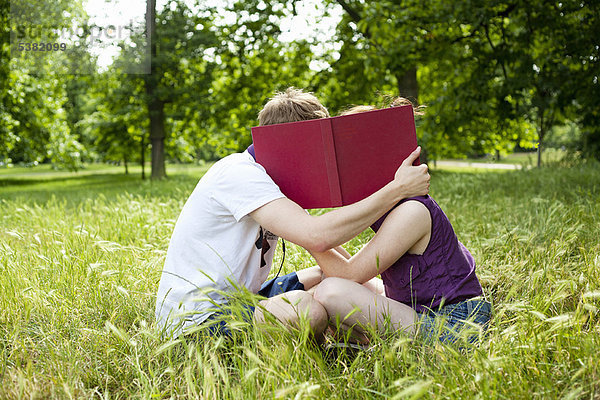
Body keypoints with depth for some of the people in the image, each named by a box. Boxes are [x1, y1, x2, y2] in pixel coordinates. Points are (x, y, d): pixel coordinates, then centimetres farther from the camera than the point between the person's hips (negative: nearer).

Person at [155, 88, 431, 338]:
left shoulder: (263, 177, 9)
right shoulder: (240, 175, -22)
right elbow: (317, 236, -35)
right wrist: (397, 190, -28)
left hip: (235, 298, 10)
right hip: (194, 316, -10)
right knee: (309, 310, -32)